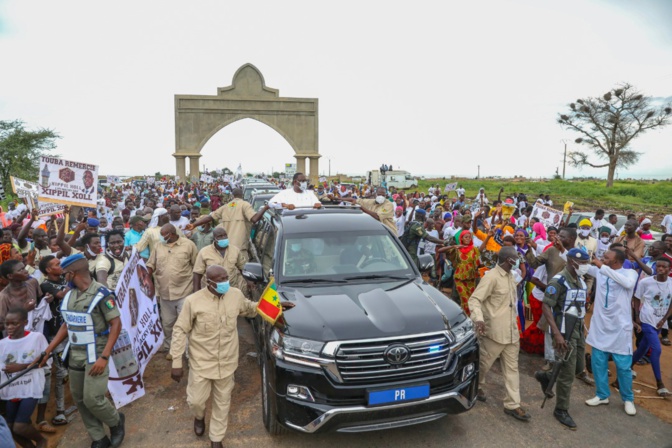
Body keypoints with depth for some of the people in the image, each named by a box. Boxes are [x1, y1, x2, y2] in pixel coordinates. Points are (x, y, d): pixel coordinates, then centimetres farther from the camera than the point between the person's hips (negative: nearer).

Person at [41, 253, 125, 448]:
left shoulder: (101, 294, -18)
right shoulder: (69, 295, 4)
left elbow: (116, 324, -17)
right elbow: (67, 325, 14)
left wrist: (104, 357, -22)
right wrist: (48, 350, 10)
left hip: (96, 355, -7)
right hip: (74, 355, 7)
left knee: (92, 398, -10)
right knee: (79, 399, 12)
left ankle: (115, 422, 21)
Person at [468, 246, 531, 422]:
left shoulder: (510, 276, 9)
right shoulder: (491, 277, -18)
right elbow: (474, 299, -24)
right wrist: (478, 318, -39)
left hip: (511, 331, 8)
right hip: (494, 331, -8)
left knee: (512, 368, 10)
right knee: (484, 363, 10)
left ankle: (512, 404, 17)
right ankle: (476, 387, 36)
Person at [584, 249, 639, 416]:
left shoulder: (630, 272, -8)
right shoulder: (599, 271, 3)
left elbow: (628, 283, -30)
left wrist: (603, 267, -30)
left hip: (620, 327, -4)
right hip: (600, 325, 4)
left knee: (623, 365, 6)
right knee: (598, 362, 9)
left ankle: (628, 399, 27)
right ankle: (602, 395, 25)